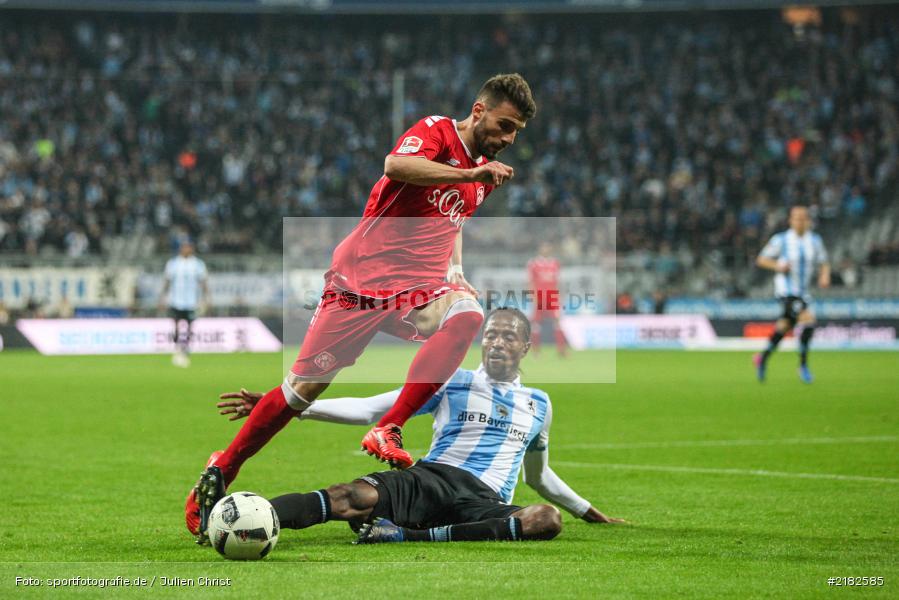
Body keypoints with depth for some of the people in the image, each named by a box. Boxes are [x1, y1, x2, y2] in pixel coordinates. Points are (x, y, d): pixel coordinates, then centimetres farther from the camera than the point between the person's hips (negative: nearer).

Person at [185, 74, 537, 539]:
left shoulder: (484, 174, 12)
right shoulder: (435, 132, -9)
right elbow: (396, 164, -32)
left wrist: (455, 274, 17)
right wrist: (468, 174, -39)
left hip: (418, 289, 5)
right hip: (361, 280, -5)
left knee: (466, 316, -30)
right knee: (303, 388, -1)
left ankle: (388, 431, -28)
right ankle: (220, 472, 19)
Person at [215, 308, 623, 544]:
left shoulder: (538, 405, 23)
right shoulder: (451, 383, 13)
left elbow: (538, 475, 40)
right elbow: (368, 409, 7)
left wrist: (590, 512, 42)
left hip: (487, 505, 2)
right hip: (432, 479, -2)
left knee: (548, 520, -35)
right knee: (356, 495, -36)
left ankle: (410, 536, -40)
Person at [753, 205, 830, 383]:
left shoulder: (815, 240, 5)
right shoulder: (781, 240, -6)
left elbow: (823, 263, 13)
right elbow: (761, 259, 0)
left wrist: (825, 276, -9)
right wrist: (778, 266, -18)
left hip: (803, 292, 6)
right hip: (786, 290, -6)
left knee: (785, 327, 14)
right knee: (809, 320, -23)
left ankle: (763, 358, 36)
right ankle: (803, 365, -13)